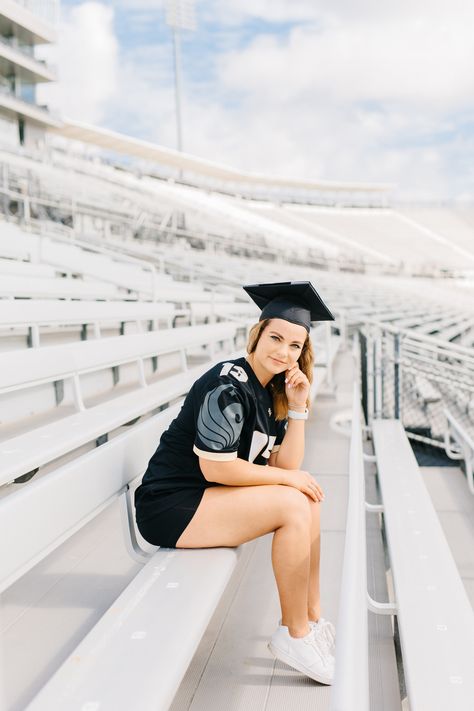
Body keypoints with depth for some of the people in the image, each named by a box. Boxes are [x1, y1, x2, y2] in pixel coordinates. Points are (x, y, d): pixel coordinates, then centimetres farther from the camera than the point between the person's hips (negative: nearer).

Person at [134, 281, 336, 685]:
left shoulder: (272, 389, 7)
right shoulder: (228, 386, -20)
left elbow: (286, 466, 4)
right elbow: (215, 468, -24)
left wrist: (298, 408, -7)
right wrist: (288, 478, -13)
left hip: (207, 497, 9)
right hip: (170, 505, -9)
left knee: (307, 499, 3)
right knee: (293, 506, -19)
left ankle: (313, 619, 11)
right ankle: (294, 635, -3)